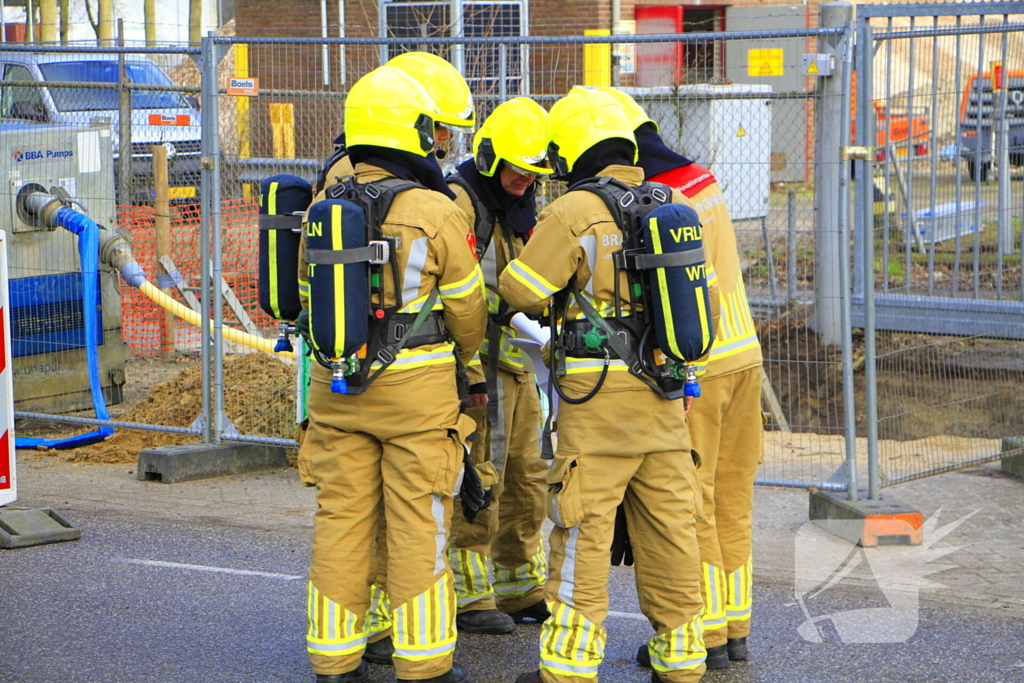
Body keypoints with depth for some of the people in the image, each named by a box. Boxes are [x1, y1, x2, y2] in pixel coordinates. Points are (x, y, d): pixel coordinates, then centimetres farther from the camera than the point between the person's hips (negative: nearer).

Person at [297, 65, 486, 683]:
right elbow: (468, 308, -1)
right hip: (418, 388, -4)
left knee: (341, 521, 9)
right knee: (418, 525, 3)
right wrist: (461, 360, 19)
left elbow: (314, 296, 12)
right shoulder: (437, 213, -11)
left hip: (338, 384, 4)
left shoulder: (323, 211, 1)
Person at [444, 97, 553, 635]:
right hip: (477, 361, -9)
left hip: (516, 362, 9)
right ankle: (469, 596, 4)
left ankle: (521, 590, 23)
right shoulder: (460, 202, -14)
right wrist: (469, 373, -23)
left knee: (526, 475, 13)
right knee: (478, 479, -5)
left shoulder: (523, 208, 15)